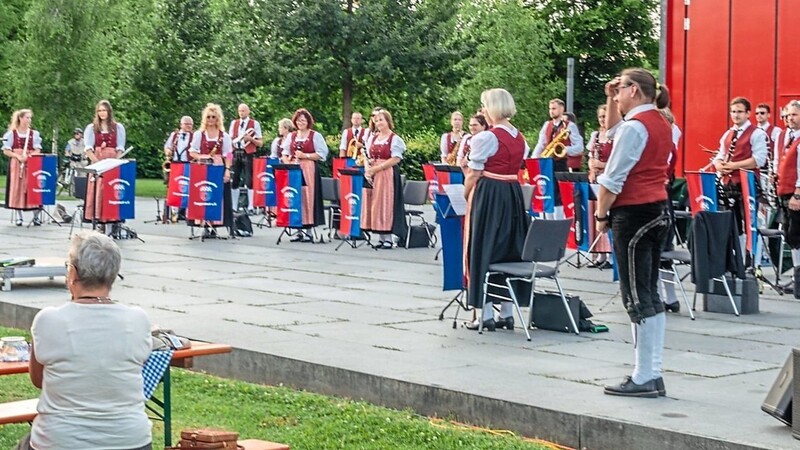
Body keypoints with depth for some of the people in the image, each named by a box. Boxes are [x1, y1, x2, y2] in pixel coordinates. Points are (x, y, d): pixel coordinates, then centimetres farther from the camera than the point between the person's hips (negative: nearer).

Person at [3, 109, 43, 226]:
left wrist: (28, 156, -16)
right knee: (17, 188, -2)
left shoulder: (34, 133, 6)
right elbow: (6, 151, 0)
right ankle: (18, 216, 5)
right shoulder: (11, 133, 1)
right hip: (16, 164, -1)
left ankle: (36, 216, 0)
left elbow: (38, 151, 3)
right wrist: (18, 156, -15)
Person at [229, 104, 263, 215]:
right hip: (236, 154, 4)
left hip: (248, 155, -4)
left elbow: (260, 143, 0)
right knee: (234, 181, 5)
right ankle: (234, 207, 11)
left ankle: (251, 207, -2)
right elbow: (230, 139, 15)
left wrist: (251, 139, -16)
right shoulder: (234, 123, 12)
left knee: (249, 181, -5)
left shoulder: (255, 124, 1)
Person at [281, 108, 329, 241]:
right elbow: (285, 153, 16)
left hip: (309, 170, -4)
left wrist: (304, 155, -12)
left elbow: (322, 154, -5)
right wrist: (288, 164, -3)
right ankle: (299, 230, 7)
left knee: (308, 198, -6)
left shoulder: (315, 136, 2)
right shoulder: (291, 136, 16)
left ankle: (309, 230, -3)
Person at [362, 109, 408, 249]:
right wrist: (368, 169, -2)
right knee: (374, 204, 3)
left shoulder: (395, 139, -3)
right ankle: (380, 238, 8)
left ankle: (388, 238, -2)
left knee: (386, 203, -7)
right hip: (373, 176, 6)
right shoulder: (372, 138, 16)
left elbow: (396, 159, -12)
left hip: (388, 174, -6)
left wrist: (377, 168, -15)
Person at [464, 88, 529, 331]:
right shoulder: (520, 138, 9)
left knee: (484, 250, 0)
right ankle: (507, 313, 15)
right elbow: (516, 169, 11)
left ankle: (487, 315, -1)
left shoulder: (485, 138, -13)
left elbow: (474, 175, -10)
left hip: (488, 195, -7)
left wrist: (464, 196, 3)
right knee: (510, 249, 12)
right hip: (514, 195, 7)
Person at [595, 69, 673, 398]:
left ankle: (643, 379, -4)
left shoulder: (634, 126, -14)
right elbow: (610, 134, 29)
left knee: (637, 297, -6)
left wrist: (601, 215, -4)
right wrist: (611, 100, 20)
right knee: (650, 295, 12)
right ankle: (653, 374, 15)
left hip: (633, 213, -10)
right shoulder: (662, 125, 15)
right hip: (658, 210, 10)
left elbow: (613, 179, -15)